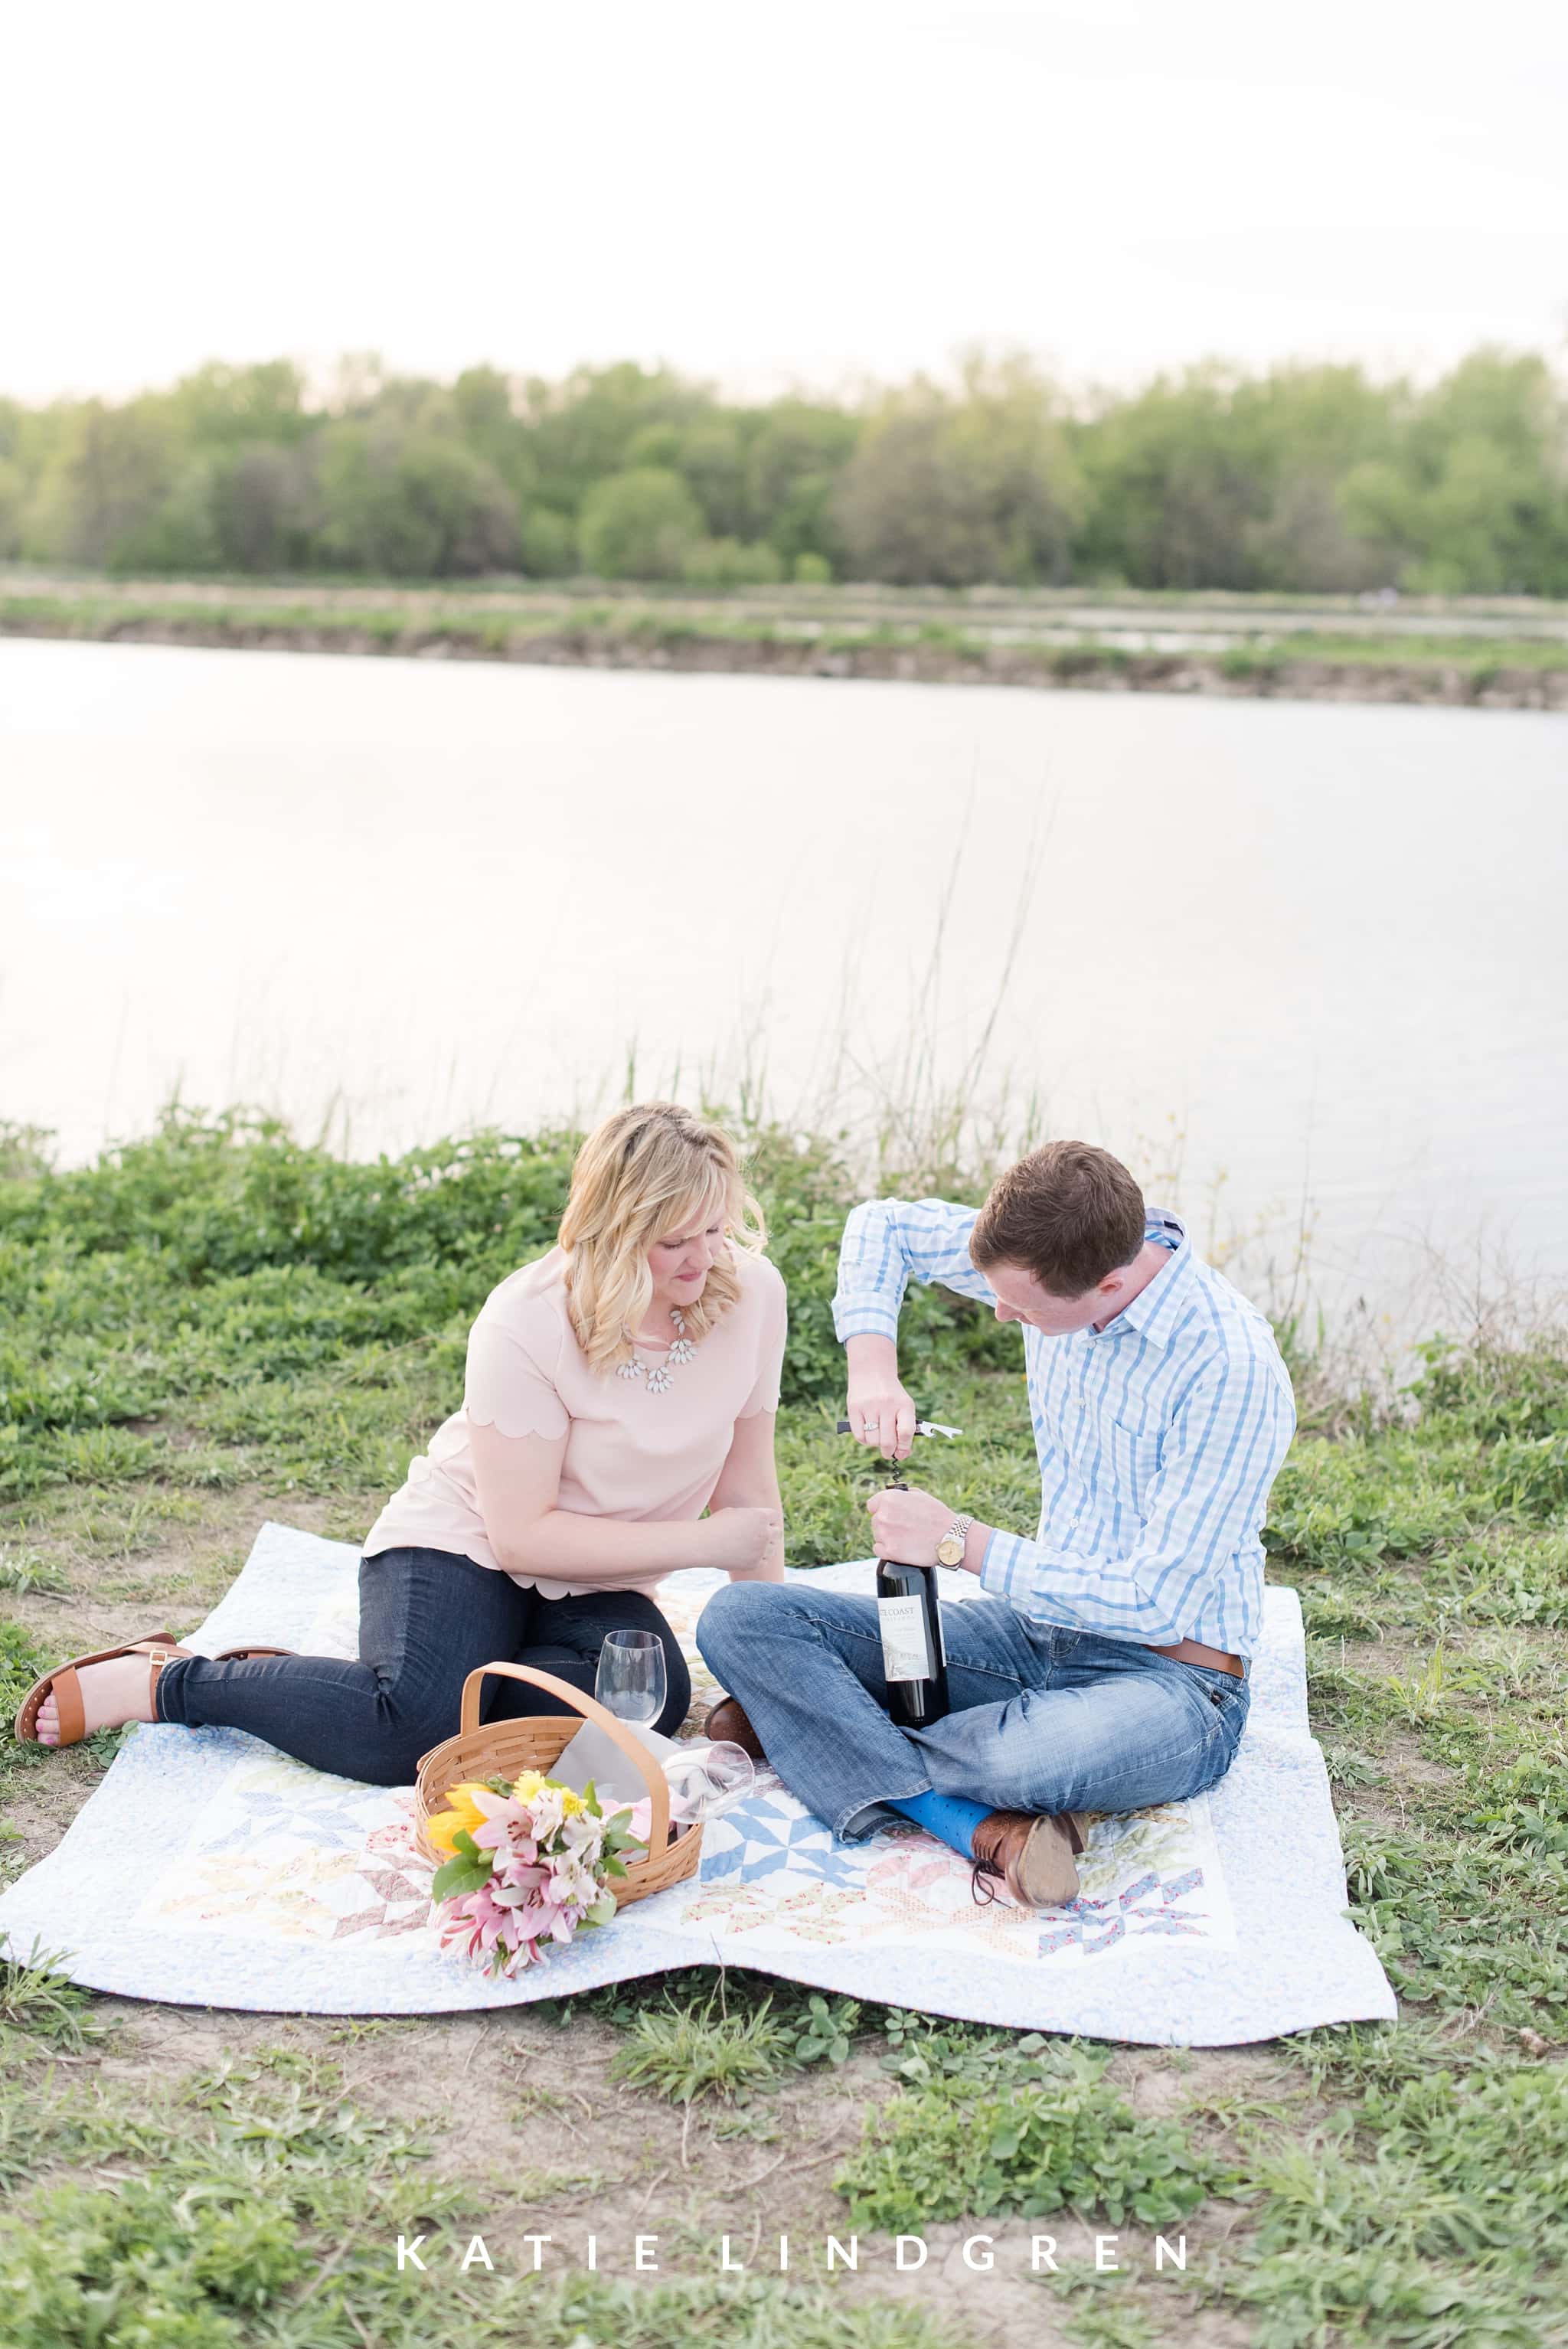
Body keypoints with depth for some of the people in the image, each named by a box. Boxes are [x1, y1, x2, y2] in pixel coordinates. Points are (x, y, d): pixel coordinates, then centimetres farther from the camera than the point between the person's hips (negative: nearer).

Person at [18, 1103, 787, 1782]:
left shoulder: (751, 1291, -10)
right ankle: (161, 1682, -9)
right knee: (410, 1734, -33)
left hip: (585, 1584, 5)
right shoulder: (526, 1323, -23)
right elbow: (522, 1535, -22)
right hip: (467, 1542, -5)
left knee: (653, 1695, -30)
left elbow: (748, 1488, 0)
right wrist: (701, 1542, -21)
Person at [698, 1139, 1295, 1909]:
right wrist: (871, 1365, -6)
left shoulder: (1232, 1369, -24)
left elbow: (1159, 1604, -22)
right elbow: (884, 1225, 13)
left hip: (1167, 1674, -7)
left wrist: (960, 1541, -17)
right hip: (1037, 1628, 7)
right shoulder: (1051, 1253, -5)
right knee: (738, 1617, -11)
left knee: (1045, 1751, -44)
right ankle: (987, 1831, -26)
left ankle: (804, 1721, -14)